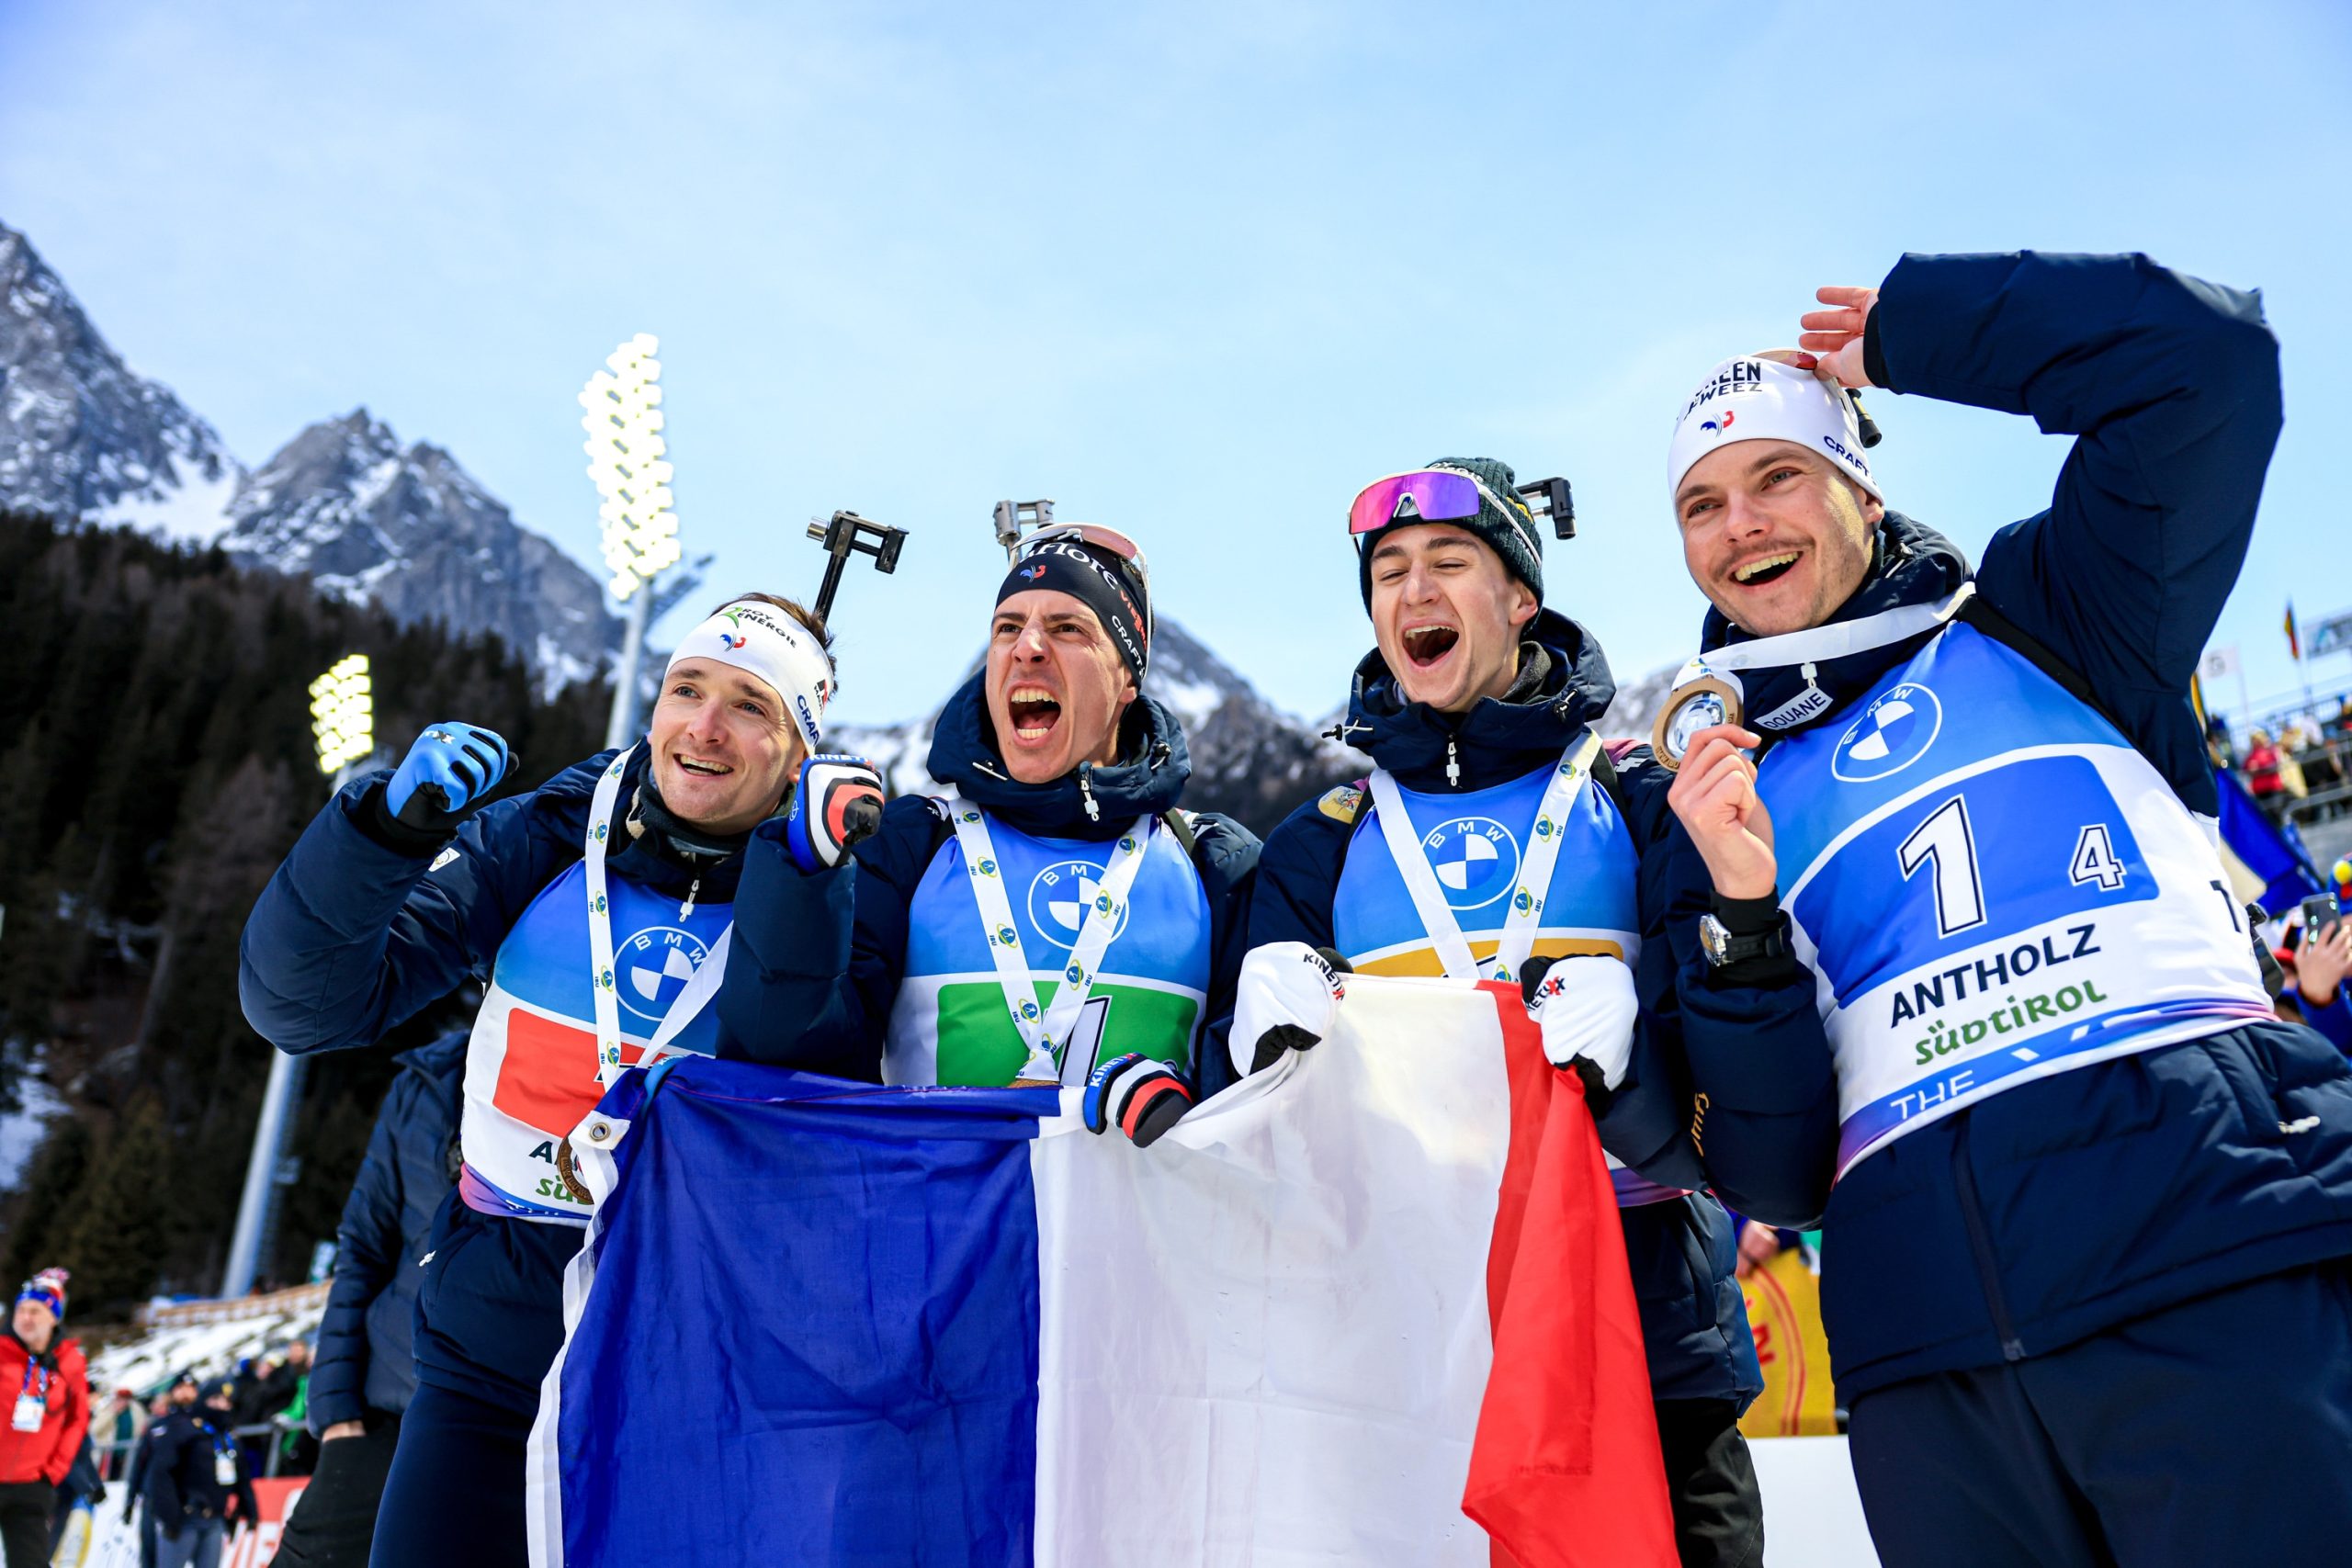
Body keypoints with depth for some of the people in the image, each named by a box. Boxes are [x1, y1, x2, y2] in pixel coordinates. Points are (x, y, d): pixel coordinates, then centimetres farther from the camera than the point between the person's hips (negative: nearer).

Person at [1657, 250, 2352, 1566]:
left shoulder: (2038, 628, 12)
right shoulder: (1718, 798, 14)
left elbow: (2207, 359, -3)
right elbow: (1770, 1176, 7)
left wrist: (1901, 336, 8)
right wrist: (1741, 922, -9)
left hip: (2217, 1265, -2)